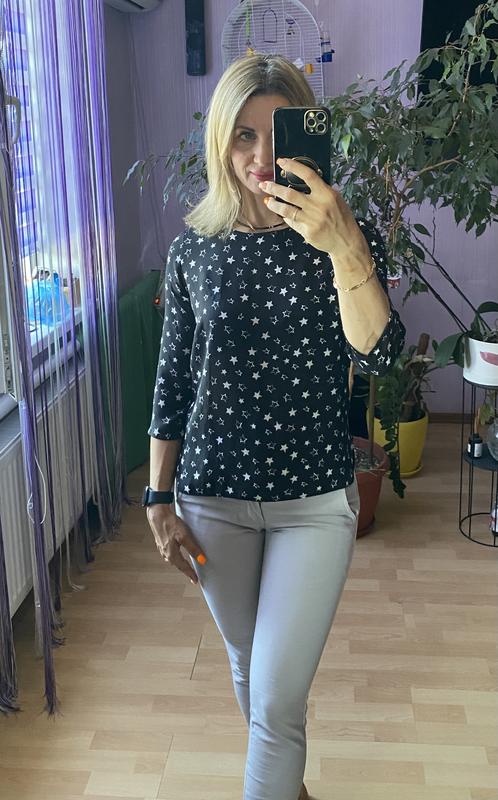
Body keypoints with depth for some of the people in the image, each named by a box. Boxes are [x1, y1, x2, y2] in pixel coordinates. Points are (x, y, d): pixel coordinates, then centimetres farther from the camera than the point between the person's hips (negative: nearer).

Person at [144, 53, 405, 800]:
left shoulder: (346, 238, -7)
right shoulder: (195, 248, -2)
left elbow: (376, 353, -22)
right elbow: (173, 381, 3)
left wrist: (343, 248, -37)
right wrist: (159, 500, 3)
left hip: (314, 499, -2)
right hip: (213, 495, 3)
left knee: (276, 700, -3)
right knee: (247, 667, 21)